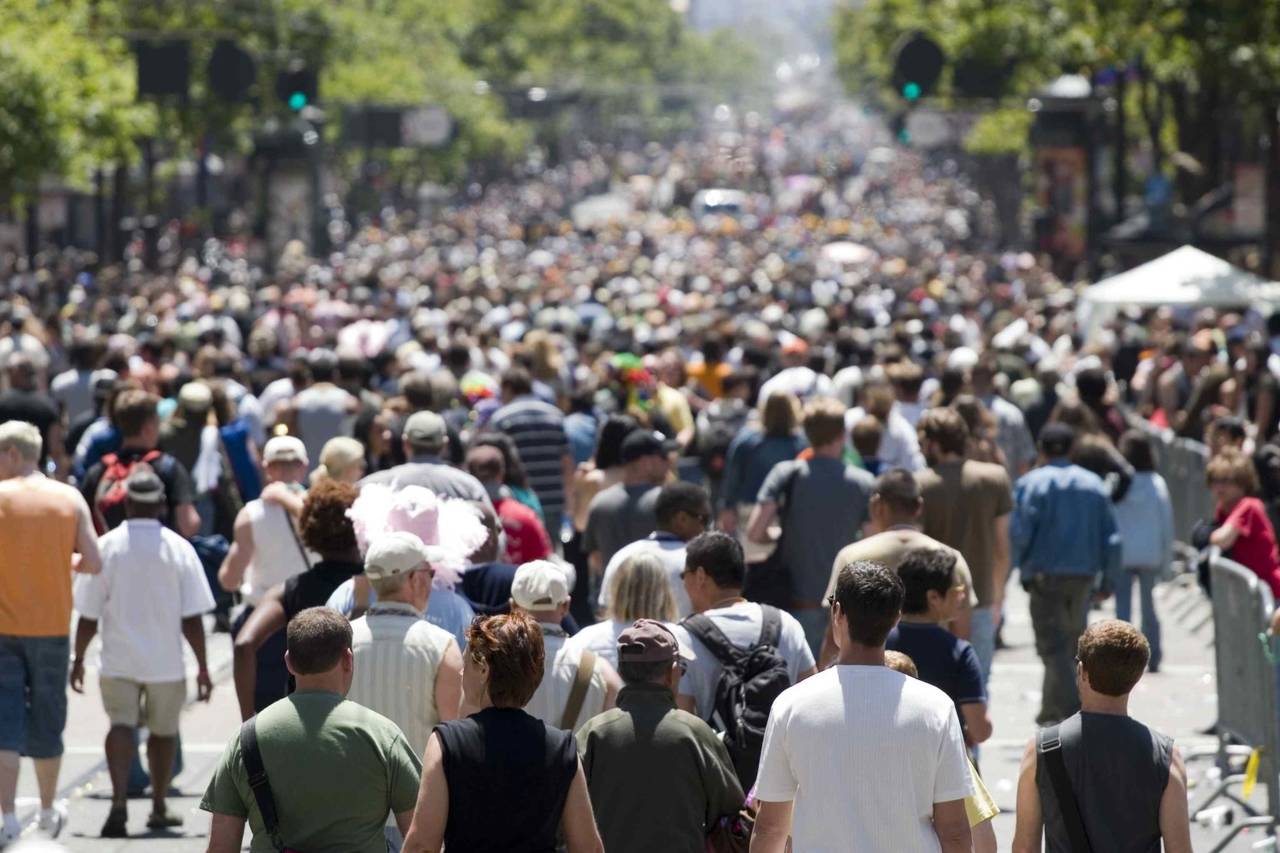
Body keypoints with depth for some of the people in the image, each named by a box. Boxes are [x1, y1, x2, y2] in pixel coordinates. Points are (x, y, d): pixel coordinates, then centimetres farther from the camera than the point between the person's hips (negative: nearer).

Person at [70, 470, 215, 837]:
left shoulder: (106, 546, -5)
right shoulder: (178, 548, -6)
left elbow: (88, 615, -2)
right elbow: (192, 618, -7)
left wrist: (78, 658, 10)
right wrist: (202, 666, 1)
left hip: (118, 661, 0)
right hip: (165, 662, 0)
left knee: (121, 724, -2)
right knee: (163, 731, 17)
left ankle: (119, 802, -25)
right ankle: (158, 809, 29)